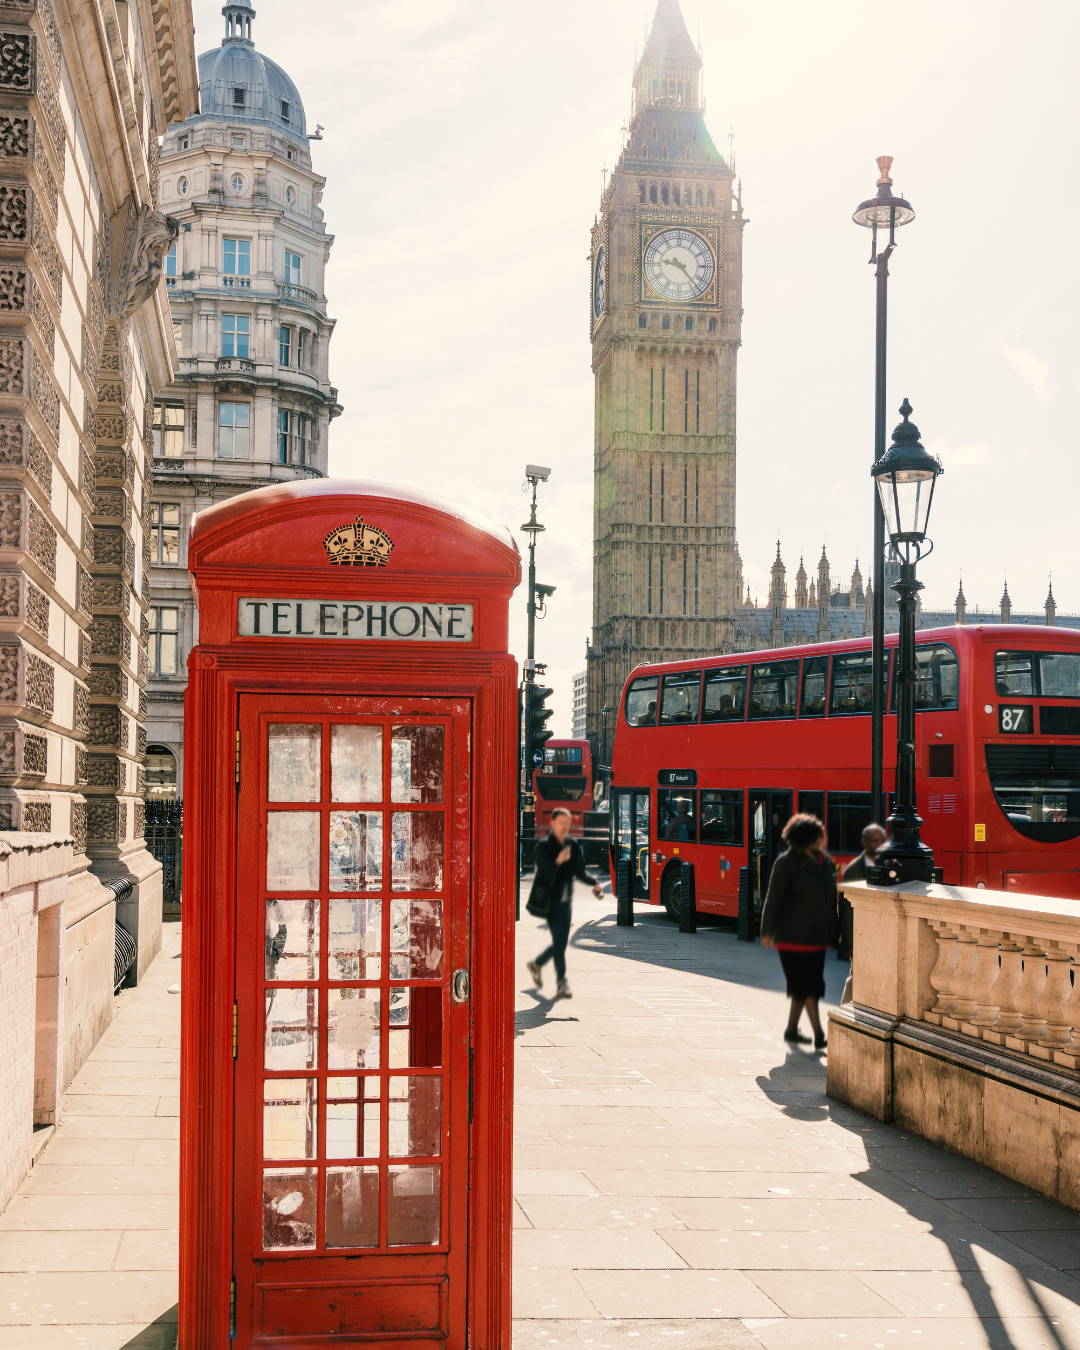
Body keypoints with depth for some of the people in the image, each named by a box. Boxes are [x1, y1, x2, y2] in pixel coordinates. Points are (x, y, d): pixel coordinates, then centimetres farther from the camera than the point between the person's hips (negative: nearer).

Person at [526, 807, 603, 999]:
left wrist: (594, 883, -5)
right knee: (559, 942, -10)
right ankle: (562, 984, -2)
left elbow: (580, 871, 12)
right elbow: (544, 871, -22)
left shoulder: (573, 845, 7)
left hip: (565, 901, 6)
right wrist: (557, 862, -41)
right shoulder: (543, 846, -10)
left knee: (561, 942, 12)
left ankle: (537, 965, 37)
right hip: (548, 901, -6)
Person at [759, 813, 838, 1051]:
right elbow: (774, 898, -9)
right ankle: (819, 1035, -6)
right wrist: (767, 931, -9)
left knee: (802, 987, 14)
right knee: (808, 986, -7)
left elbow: (832, 896, 15)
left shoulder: (826, 861, 8)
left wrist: (831, 932, 14)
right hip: (793, 938, -7)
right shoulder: (787, 862, -11)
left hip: (817, 937, 7)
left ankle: (791, 1029, 26)